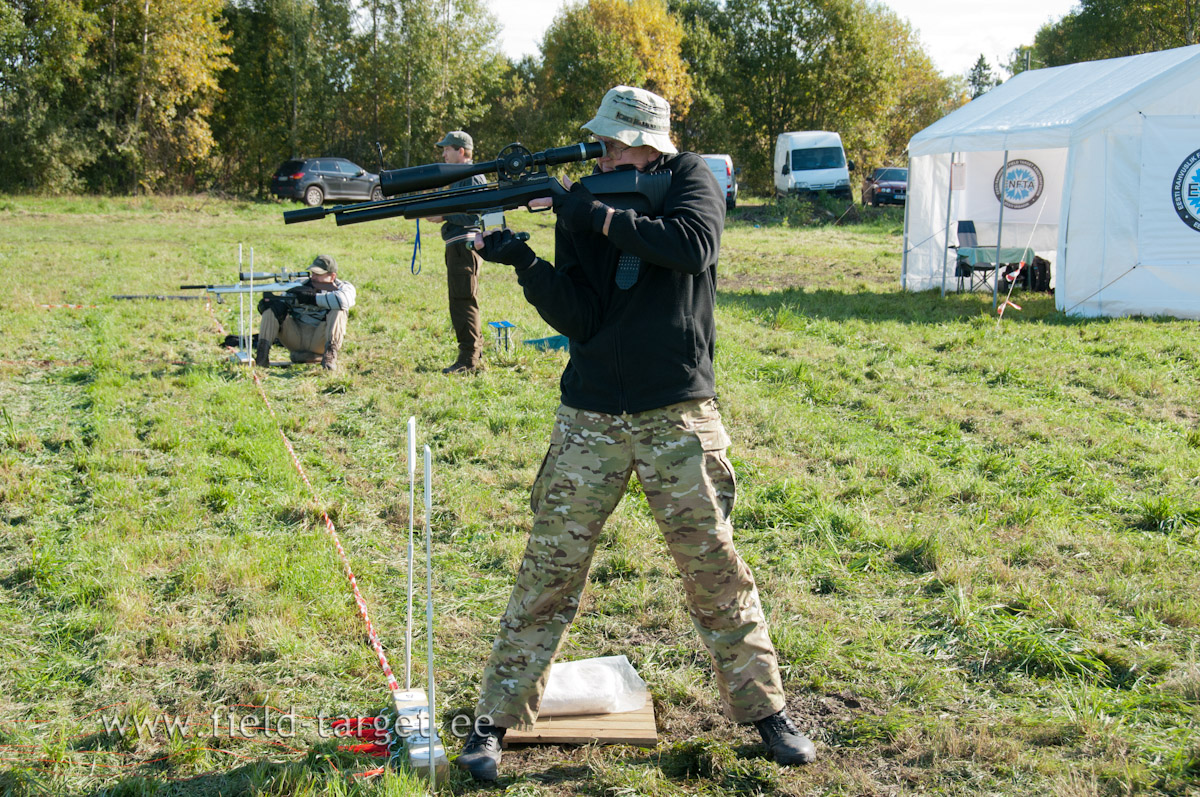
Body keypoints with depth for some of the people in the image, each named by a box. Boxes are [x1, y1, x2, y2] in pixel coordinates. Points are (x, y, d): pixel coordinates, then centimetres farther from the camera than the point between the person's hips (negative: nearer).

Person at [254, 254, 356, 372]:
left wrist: (312, 298, -21)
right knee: (273, 306, -7)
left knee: (337, 309, -25)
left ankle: (330, 354, -38)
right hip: (296, 337, 4)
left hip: (320, 340, -4)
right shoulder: (301, 285, 16)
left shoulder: (343, 287, 2)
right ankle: (262, 352, -21)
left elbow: (343, 299, -24)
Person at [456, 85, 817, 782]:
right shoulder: (579, 208, 4)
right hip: (591, 418, 2)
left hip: (678, 416, -1)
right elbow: (579, 320, -6)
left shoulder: (691, 179, 0)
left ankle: (766, 710, 18)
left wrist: (601, 217, -23)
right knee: (550, 570, 0)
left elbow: (695, 245, -23)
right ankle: (496, 720, 10)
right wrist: (523, 261, -20)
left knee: (716, 567, 2)